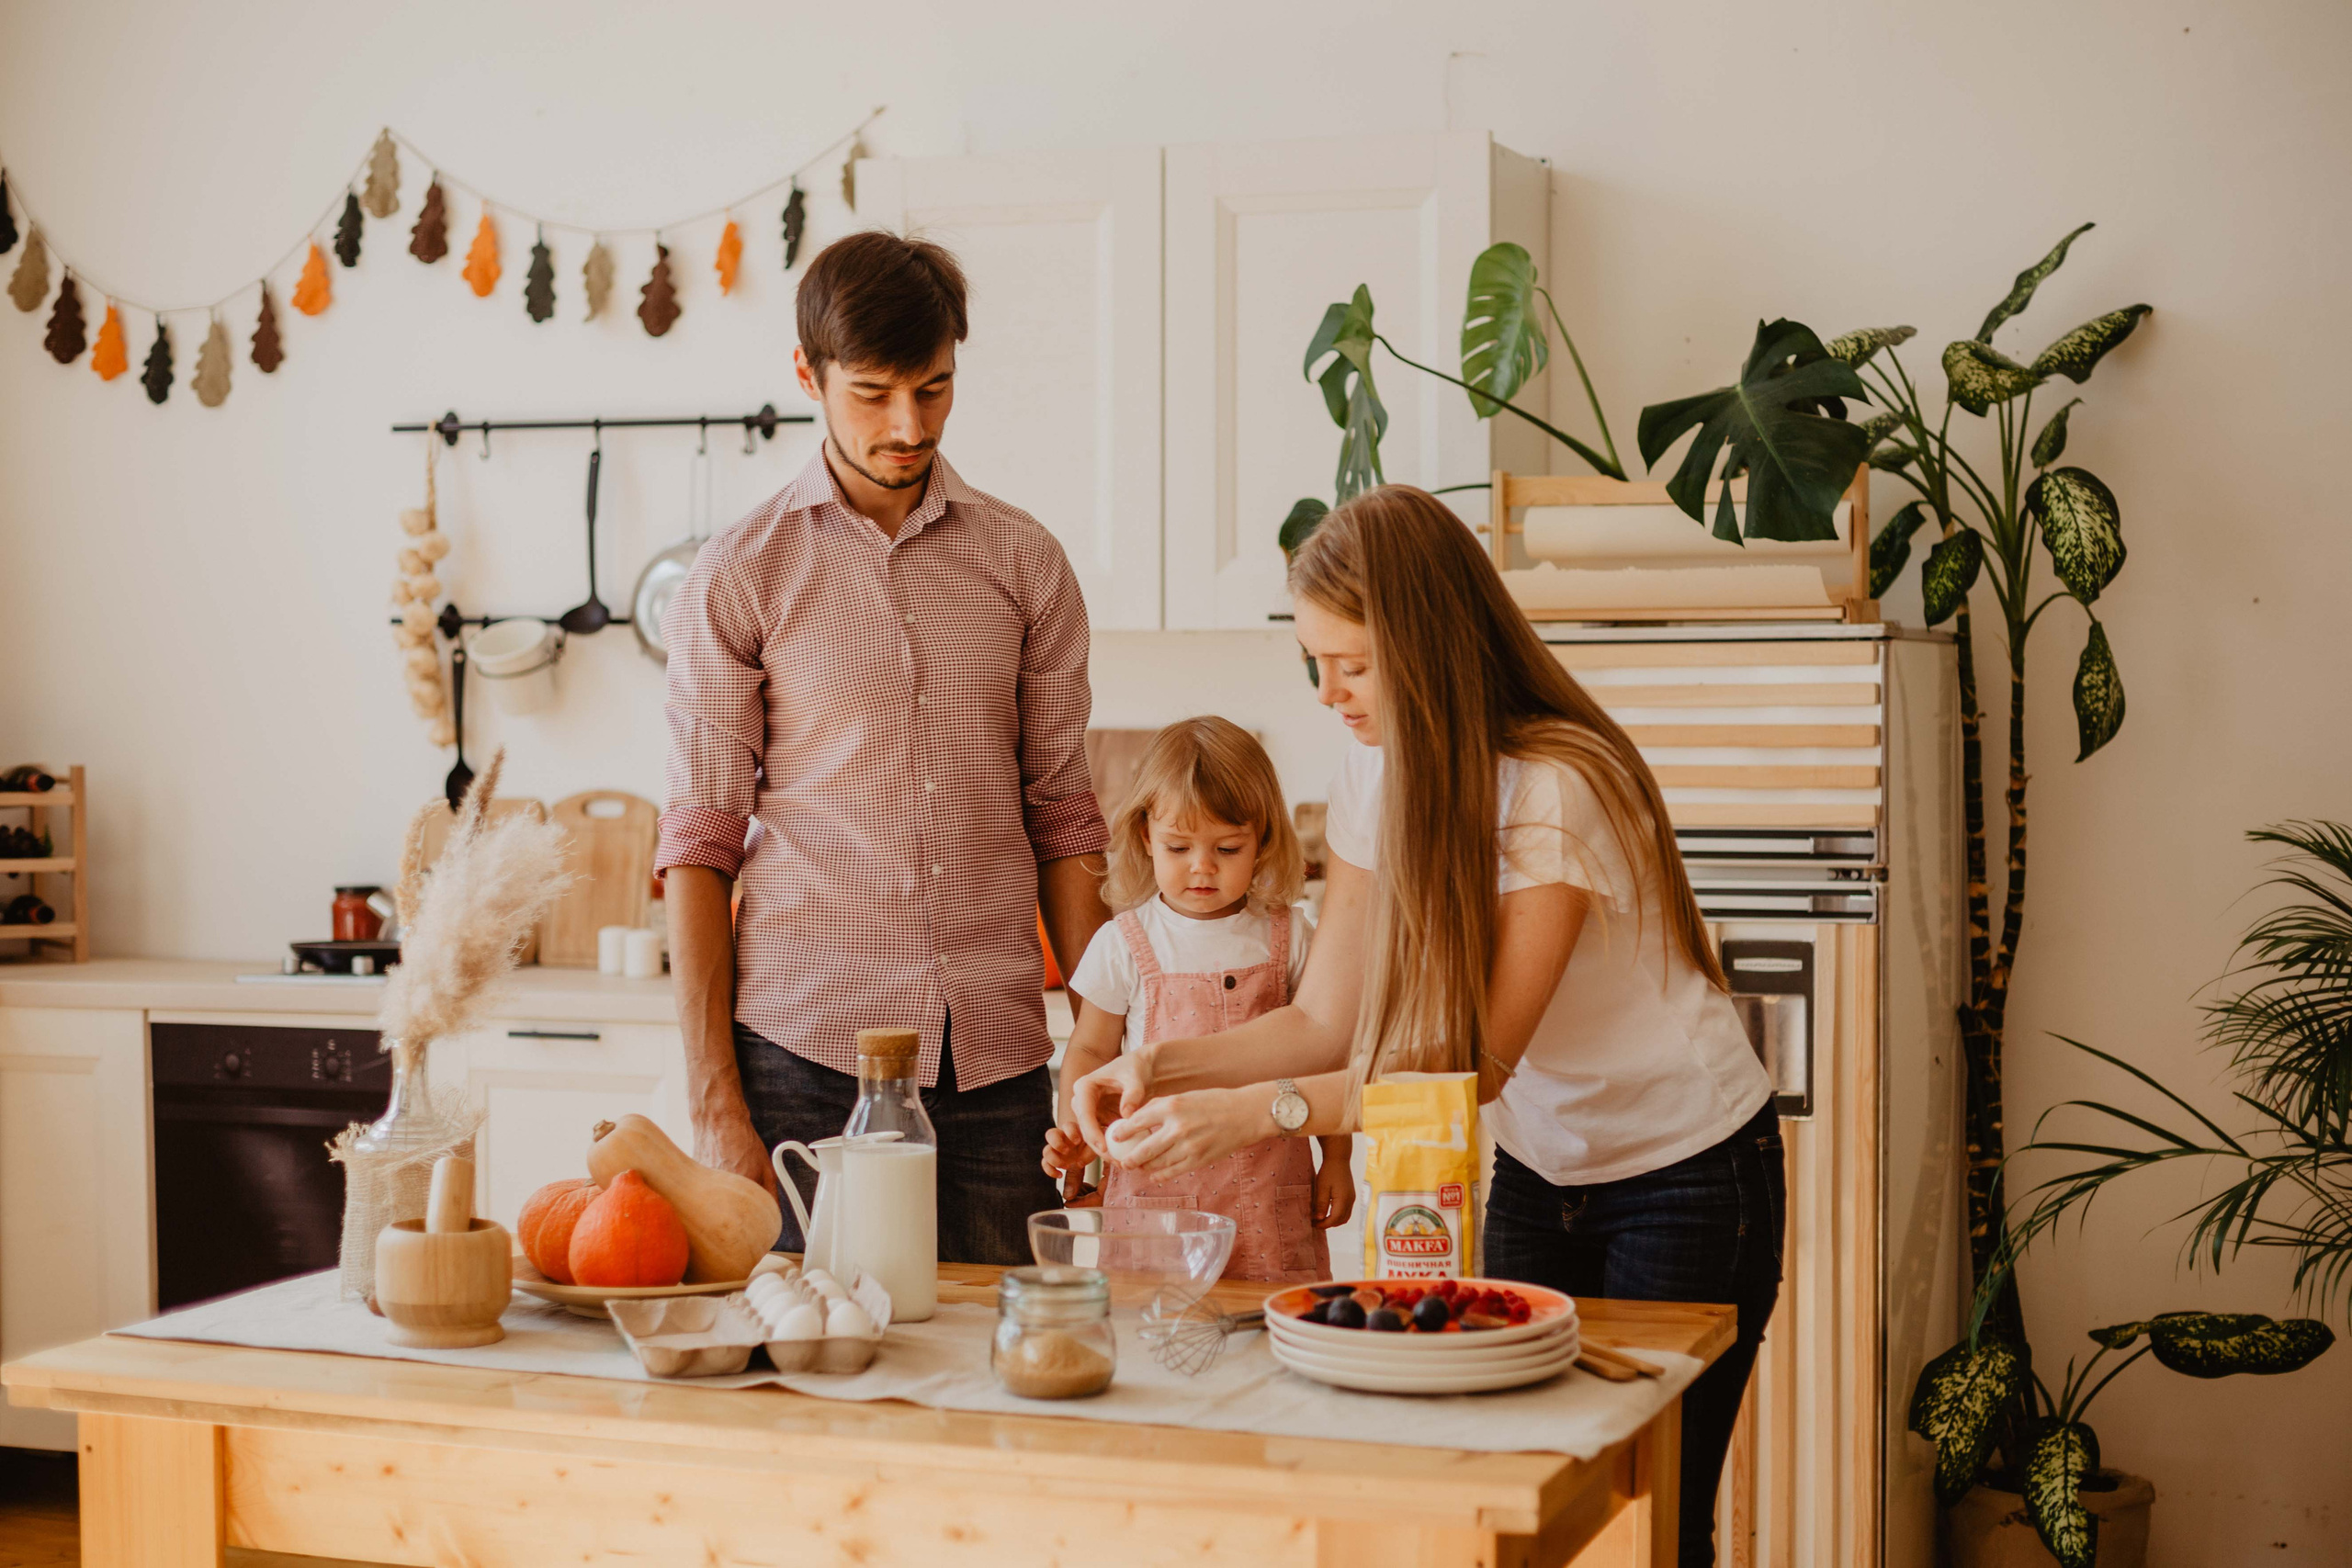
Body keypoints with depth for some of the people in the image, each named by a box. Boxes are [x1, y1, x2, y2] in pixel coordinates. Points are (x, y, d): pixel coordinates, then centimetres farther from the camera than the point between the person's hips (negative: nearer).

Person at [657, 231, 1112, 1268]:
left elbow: (1062, 818, 10)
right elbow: (700, 846, 0)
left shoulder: (1025, 563, 9)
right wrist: (714, 1100, -6)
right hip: (807, 1050, -2)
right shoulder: (736, 580, 1)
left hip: (996, 1055, 2)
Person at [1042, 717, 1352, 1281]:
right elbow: (1090, 1051, 8)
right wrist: (1072, 1129, -8)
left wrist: (1336, 1159, 9)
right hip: (1153, 1186, 0)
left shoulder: (1288, 938, 3)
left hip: (1268, 1188, 0)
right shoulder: (1123, 944, 0)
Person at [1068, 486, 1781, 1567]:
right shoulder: (1379, 781, -2)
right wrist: (1169, 1066, -18)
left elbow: (1479, 1059, -26)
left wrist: (1256, 1110, -34)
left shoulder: (1559, 789, -25)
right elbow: (1326, 1022, -2)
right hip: (1539, 1171, 6)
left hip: (1688, 1181, -6)